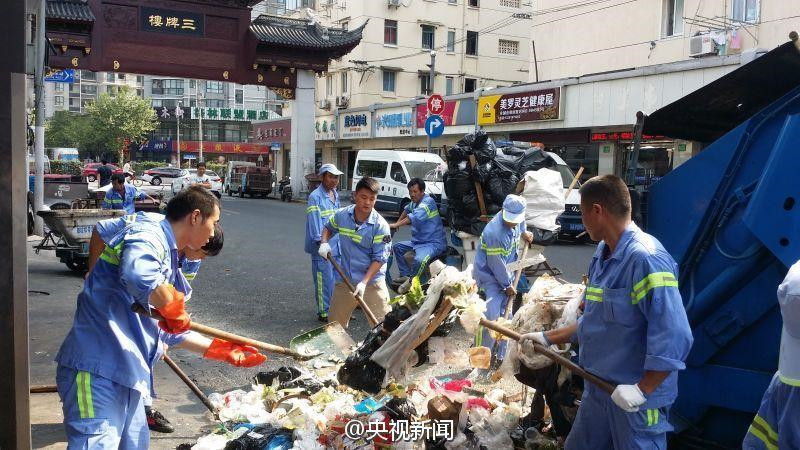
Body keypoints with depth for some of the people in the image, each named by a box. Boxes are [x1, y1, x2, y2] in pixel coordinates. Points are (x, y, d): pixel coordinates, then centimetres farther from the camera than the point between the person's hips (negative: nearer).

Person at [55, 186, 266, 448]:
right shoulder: (148, 234, -11)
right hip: (97, 374, -10)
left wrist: (224, 351, 30)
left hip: (127, 377, 10)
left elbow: (170, 332, 28)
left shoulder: (169, 257, 20)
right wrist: (175, 312, -20)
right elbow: (138, 275, -37)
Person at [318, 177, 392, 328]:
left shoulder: (380, 225, -16)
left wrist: (364, 282, -23)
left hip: (372, 282, -4)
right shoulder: (342, 215, -4)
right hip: (345, 280, 4)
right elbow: (328, 228, 19)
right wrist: (324, 243, -1)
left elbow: (379, 259, -15)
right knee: (334, 323, 17)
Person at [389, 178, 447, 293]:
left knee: (419, 260, -35)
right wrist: (398, 222, 27)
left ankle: (411, 282, -8)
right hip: (419, 241, 10)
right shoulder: (414, 203, 12)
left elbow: (415, 217, -30)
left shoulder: (428, 201, -16)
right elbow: (407, 209, 37)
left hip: (434, 242, -10)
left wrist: (396, 225, -29)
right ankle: (405, 275, 3)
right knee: (397, 247, 10)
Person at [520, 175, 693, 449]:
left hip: (635, 398, -9)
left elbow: (674, 338, -28)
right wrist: (547, 338, 17)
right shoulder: (603, 254, 8)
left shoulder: (645, 258, -23)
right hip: (598, 388, 9)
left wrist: (642, 390, -24)